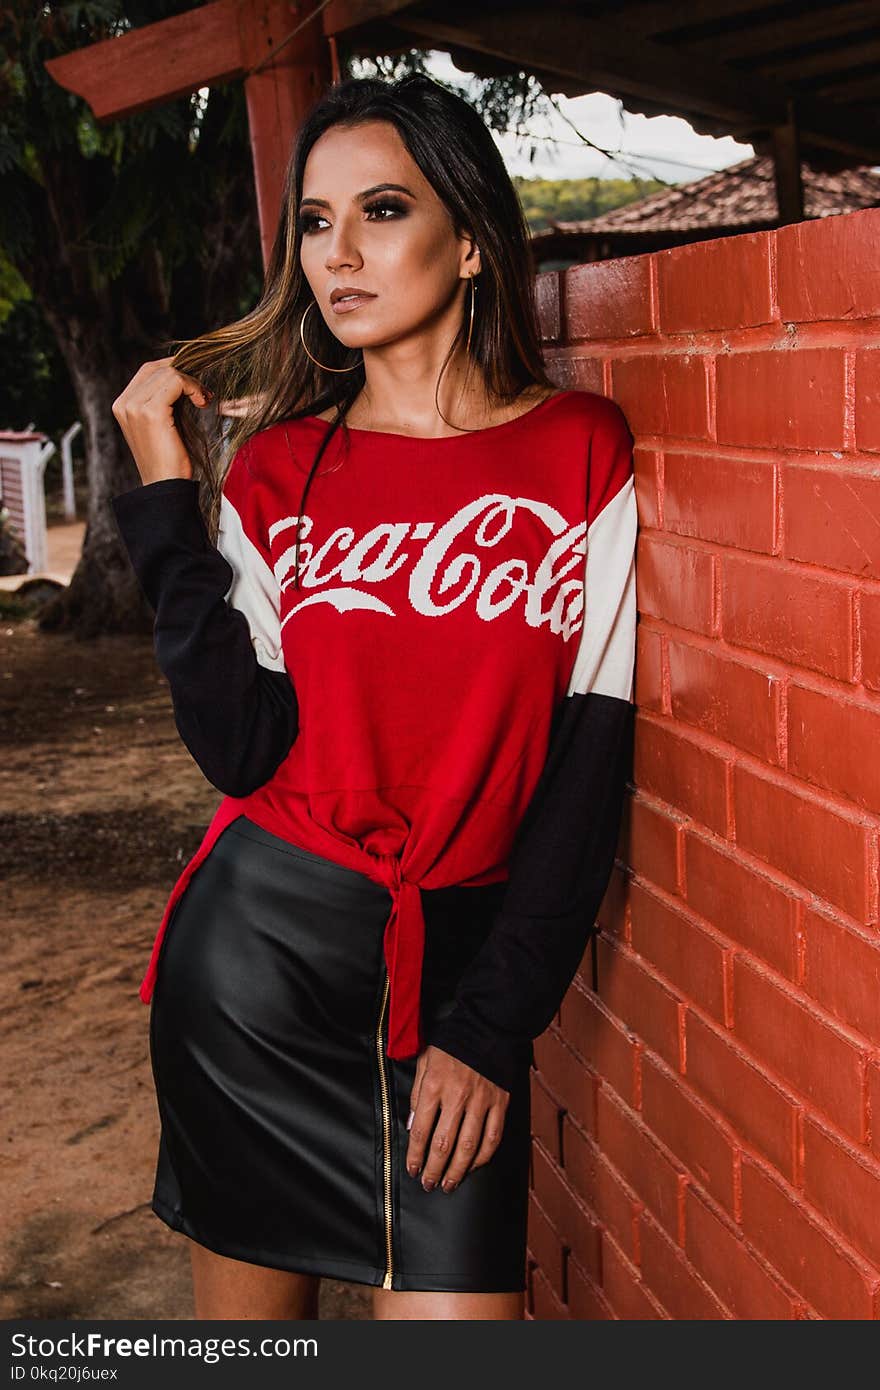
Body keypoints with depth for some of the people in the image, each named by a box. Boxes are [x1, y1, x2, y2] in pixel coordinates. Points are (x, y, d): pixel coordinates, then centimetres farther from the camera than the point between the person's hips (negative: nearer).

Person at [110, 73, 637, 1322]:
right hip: (265, 941, 1)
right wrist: (169, 498, -10)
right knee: (251, 1308, 12)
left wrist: (493, 1028, -6)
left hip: (459, 958, -1)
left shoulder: (583, 452, -2)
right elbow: (242, 749, -9)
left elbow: (590, 759, -4)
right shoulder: (274, 469, 2)